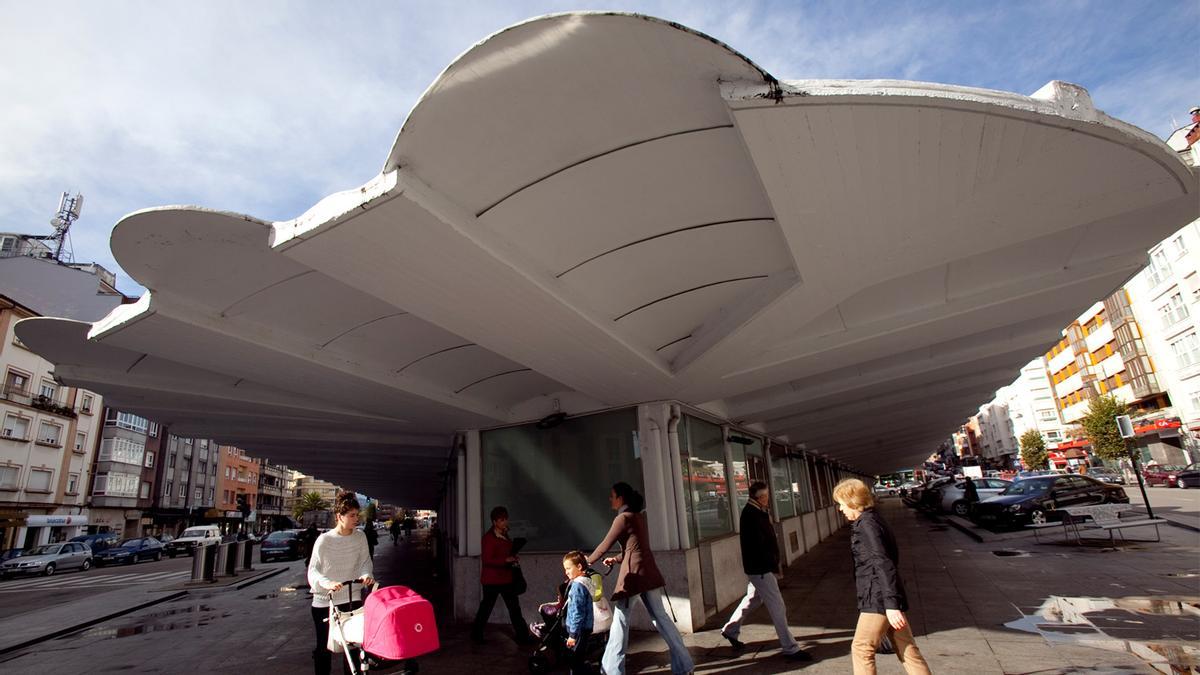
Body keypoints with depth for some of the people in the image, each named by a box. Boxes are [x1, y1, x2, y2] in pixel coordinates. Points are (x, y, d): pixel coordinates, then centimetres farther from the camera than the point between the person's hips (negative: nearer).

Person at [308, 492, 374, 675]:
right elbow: (313, 570, -13)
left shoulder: (360, 537, -4)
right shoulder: (324, 540, -13)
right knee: (323, 647, 12)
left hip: (351, 598, 2)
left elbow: (364, 560, 1)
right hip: (324, 600, -2)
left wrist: (366, 574, -20)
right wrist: (327, 583, -32)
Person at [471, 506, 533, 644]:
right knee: (486, 607, 8)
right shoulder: (489, 537, -18)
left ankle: (522, 636, 13)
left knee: (514, 607, 7)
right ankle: (476, 634, 27)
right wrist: (506, 560, -27)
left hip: (506, 578, 8)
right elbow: (487, 560, -23)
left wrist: (513, 559, 7)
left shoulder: (504, 535, 10)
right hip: (491, 579, -8)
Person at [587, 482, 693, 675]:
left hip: (633, 573, -8)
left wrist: (588, 561, 10)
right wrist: (616, 559, 32)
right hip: (648, 571, 8)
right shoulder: (639, 516, 15)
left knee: (620, 621, 0)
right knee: (660, 617, 13)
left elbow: (605, 545, -6)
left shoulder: (623, 517, -10)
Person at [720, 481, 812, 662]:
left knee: (753, 599, 23)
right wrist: (772, 563, -19)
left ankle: (730, 630, 36)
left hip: (760, 567, 10)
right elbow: (758, 543, -23)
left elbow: (766, 537, 11)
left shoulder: (759, 512, 11)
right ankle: (790, 648, 7)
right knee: (777, 606, -3)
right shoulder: (751, 513, -20)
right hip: (759, 568, -10)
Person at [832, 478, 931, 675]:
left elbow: (883, 564, -24)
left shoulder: (866, 524, -17)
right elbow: (891, 556, 21)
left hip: (878, 598, -10)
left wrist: (891, 605, -27)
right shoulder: (872, 520, 11)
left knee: (861, 649, 1)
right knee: (907, 650, 14)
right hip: (885, 597, 10)